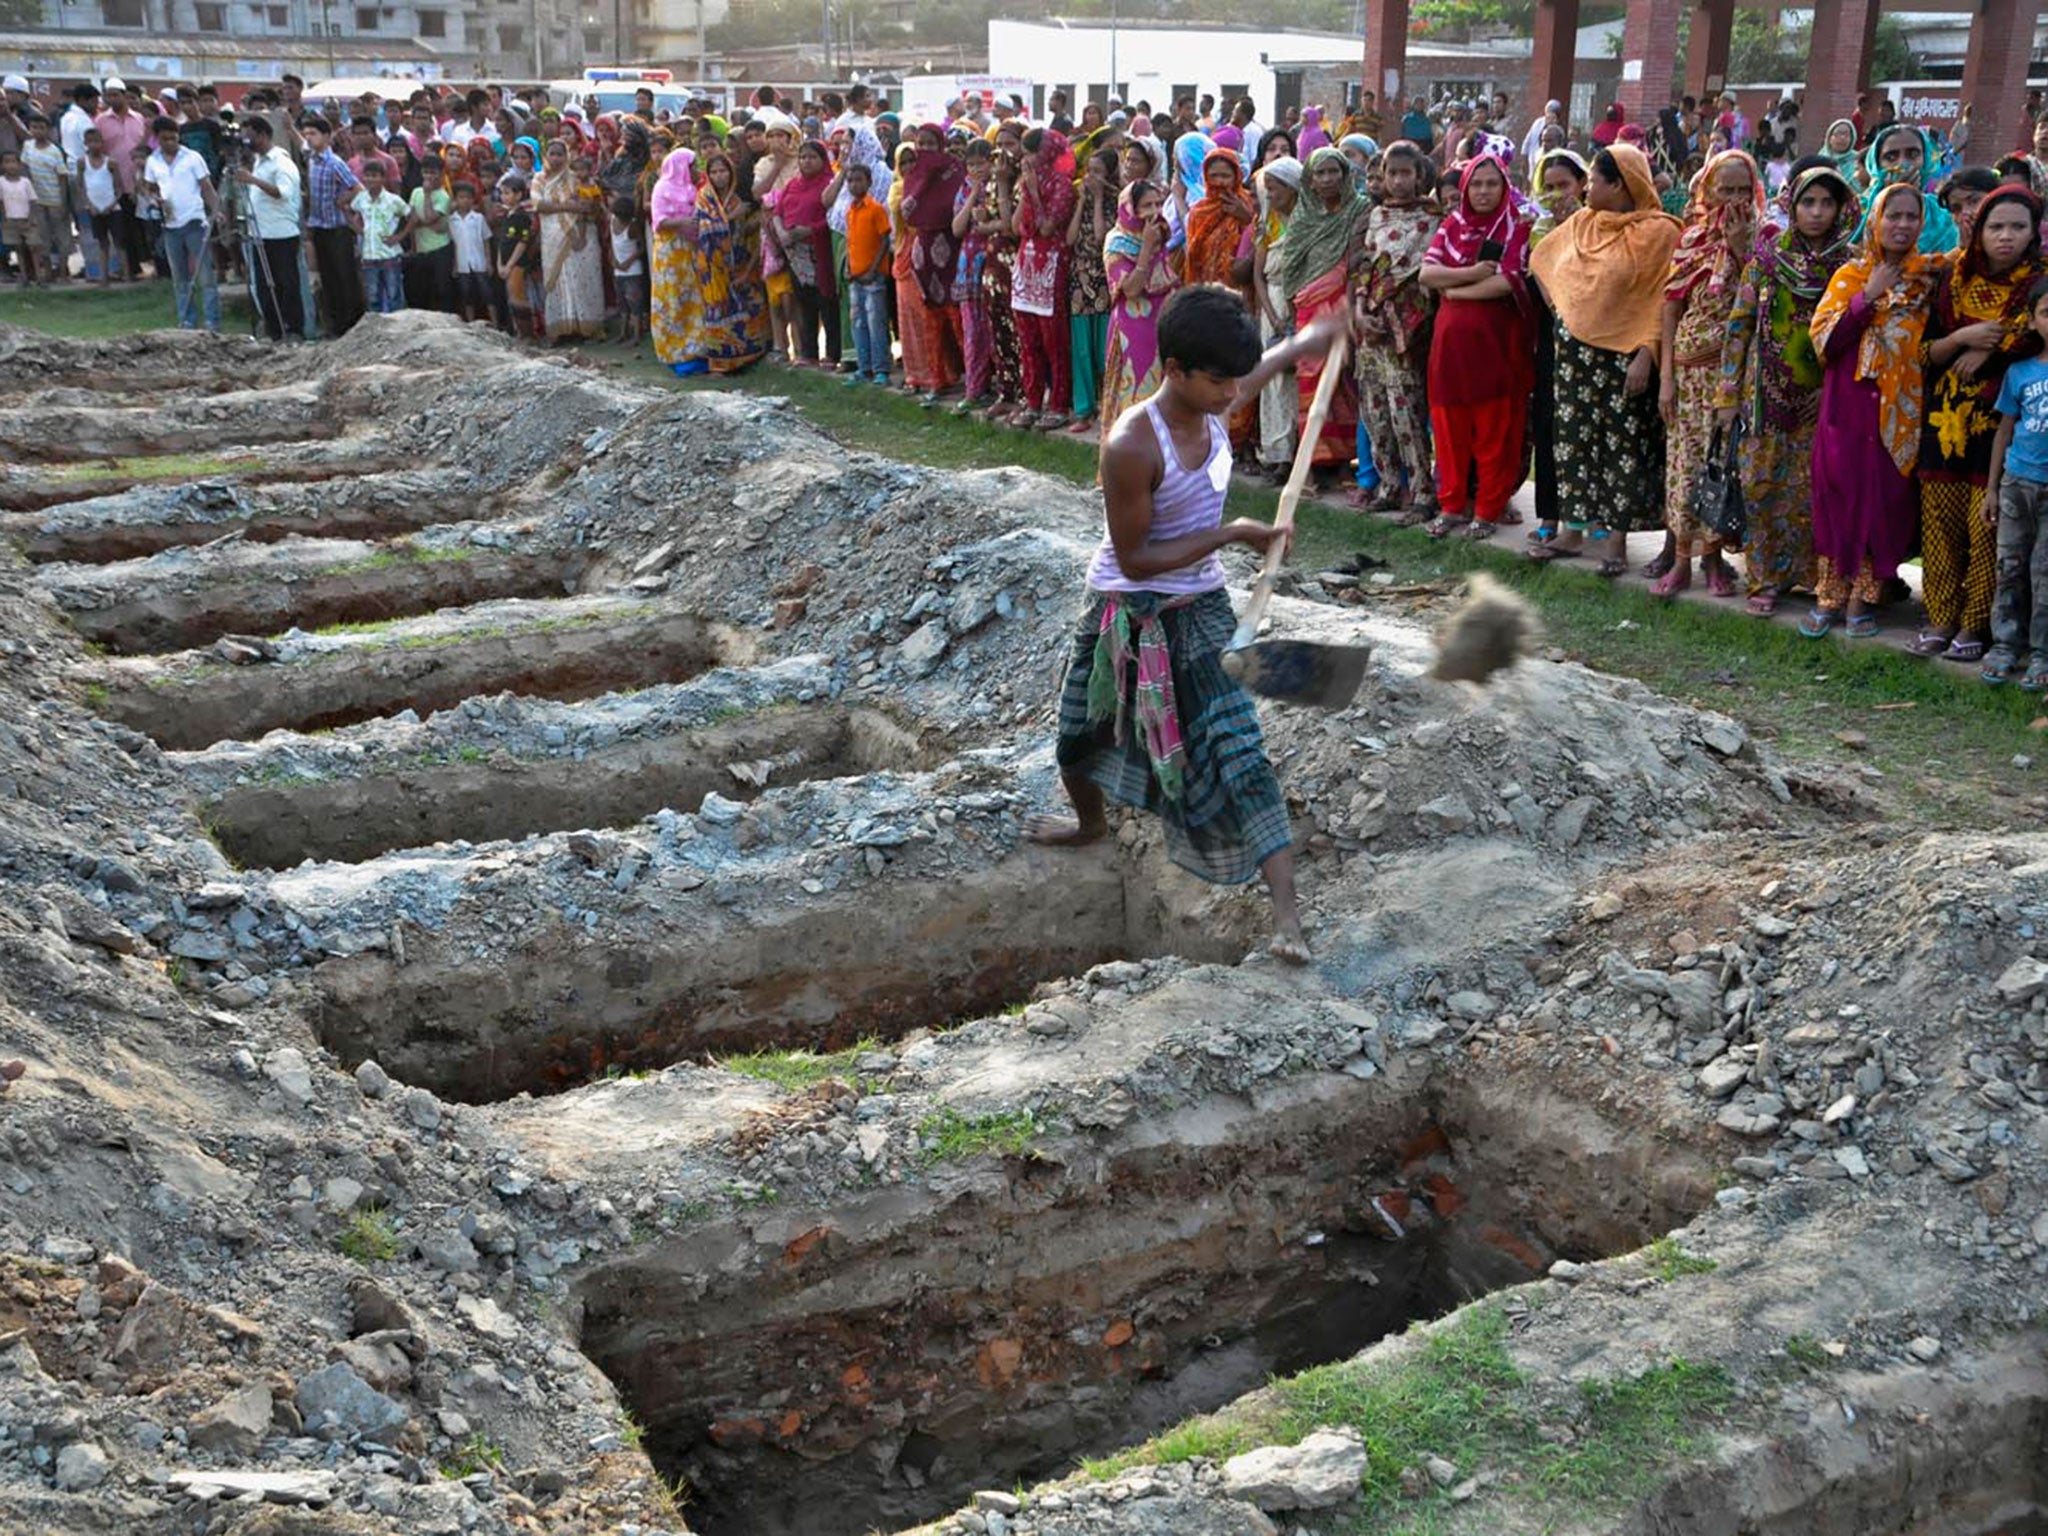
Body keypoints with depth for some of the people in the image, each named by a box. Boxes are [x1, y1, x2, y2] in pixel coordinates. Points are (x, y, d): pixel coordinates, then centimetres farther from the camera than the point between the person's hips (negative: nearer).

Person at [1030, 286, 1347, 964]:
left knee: (1239, 753, -8)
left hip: (1199, 610, 3)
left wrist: (1298, 347, 28)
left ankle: (1286, 913, -8)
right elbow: (1134, 559, -24)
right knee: (1083, 738, 21)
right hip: (1128, 614, -3)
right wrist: (1228, 535, -24)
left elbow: (1240, 379, 19)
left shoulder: (1210, 407, -10)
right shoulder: (1132, 445, -30)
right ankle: (1092, 822, 54)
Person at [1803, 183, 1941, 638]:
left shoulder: (1929, 277, 6)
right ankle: (1830, 595, 12)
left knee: (1887, 497, 1)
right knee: (1840, 492, 1)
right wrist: (1869, 296, -12)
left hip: (1900, 408, 1)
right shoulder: (1852, 275, 4)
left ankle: (1863, 596, 12)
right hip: (1849, 404, -1)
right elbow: (1825, 340, -7)